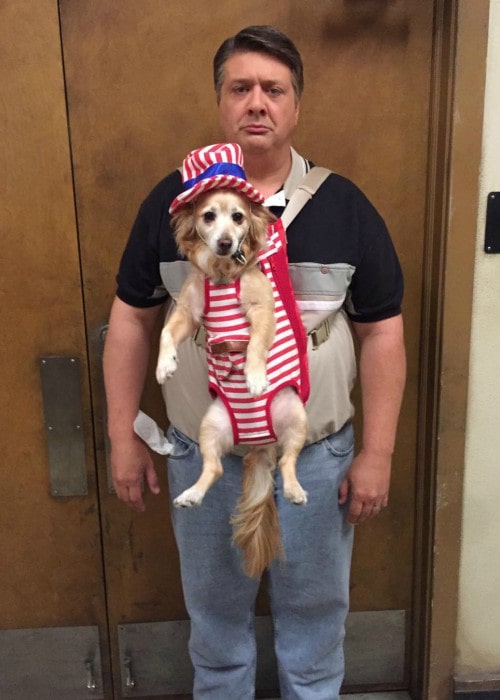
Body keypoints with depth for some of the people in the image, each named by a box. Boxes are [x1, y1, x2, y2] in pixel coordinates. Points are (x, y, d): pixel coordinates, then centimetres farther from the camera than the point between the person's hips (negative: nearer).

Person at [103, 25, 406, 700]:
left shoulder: (344, 206, -6)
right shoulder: (171, 200, -4)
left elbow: (382, 332, -4)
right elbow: (131, 318, 1)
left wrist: (377, 451, -6)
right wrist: (123, 436, 0)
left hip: (317, 458, 0)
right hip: (201, 456, 1)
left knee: (314, 607, 19)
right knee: (215, 608, 22)